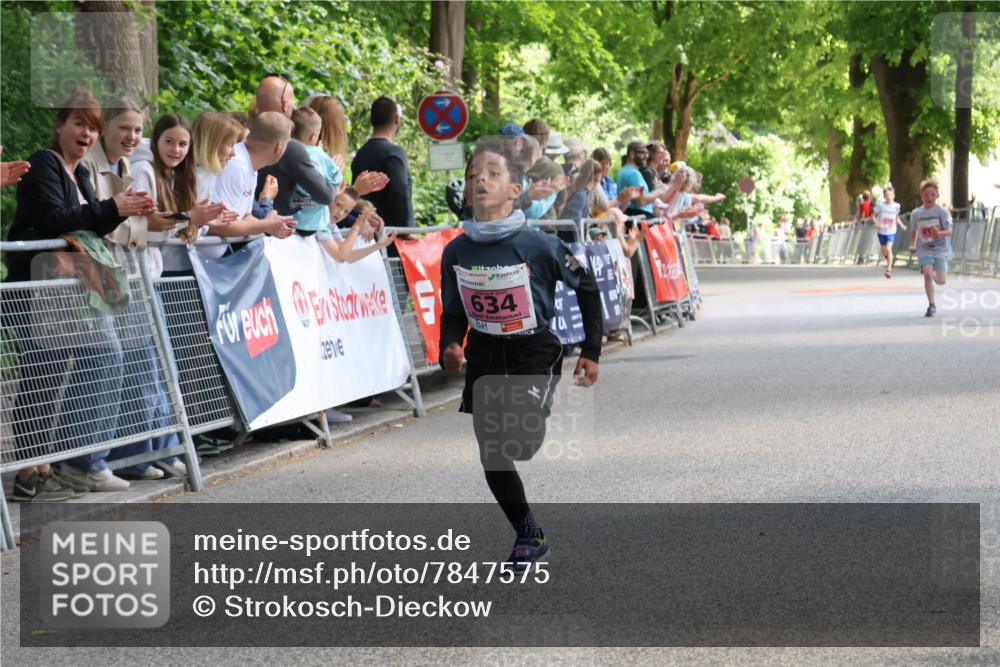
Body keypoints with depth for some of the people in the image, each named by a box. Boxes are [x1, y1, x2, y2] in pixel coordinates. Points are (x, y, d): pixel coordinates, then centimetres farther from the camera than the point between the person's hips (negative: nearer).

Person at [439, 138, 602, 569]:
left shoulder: (538, 246, -18)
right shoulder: (456, 252, -6)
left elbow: (586, 288, -4)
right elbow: (453, 313, 6)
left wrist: (591, 351, -2)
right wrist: (450, 347, -15)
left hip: (534, 354, -4)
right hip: (483, 356, 4)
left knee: (519, 441, -27)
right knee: (492, 459, 5)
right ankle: (529, 534, 25)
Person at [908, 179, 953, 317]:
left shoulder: (941, 211, -9)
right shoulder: (916, 213, 0)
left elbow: (949, 231, -13)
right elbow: (913, 231, 15)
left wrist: (939, 234, -34)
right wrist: (912, 245, -1)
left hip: (940, 249, -1)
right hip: (924, 249, 1)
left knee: (941, 281, -1)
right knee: (927, 274, -20)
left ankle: (936, 273, 38)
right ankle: (931, 305, -11)